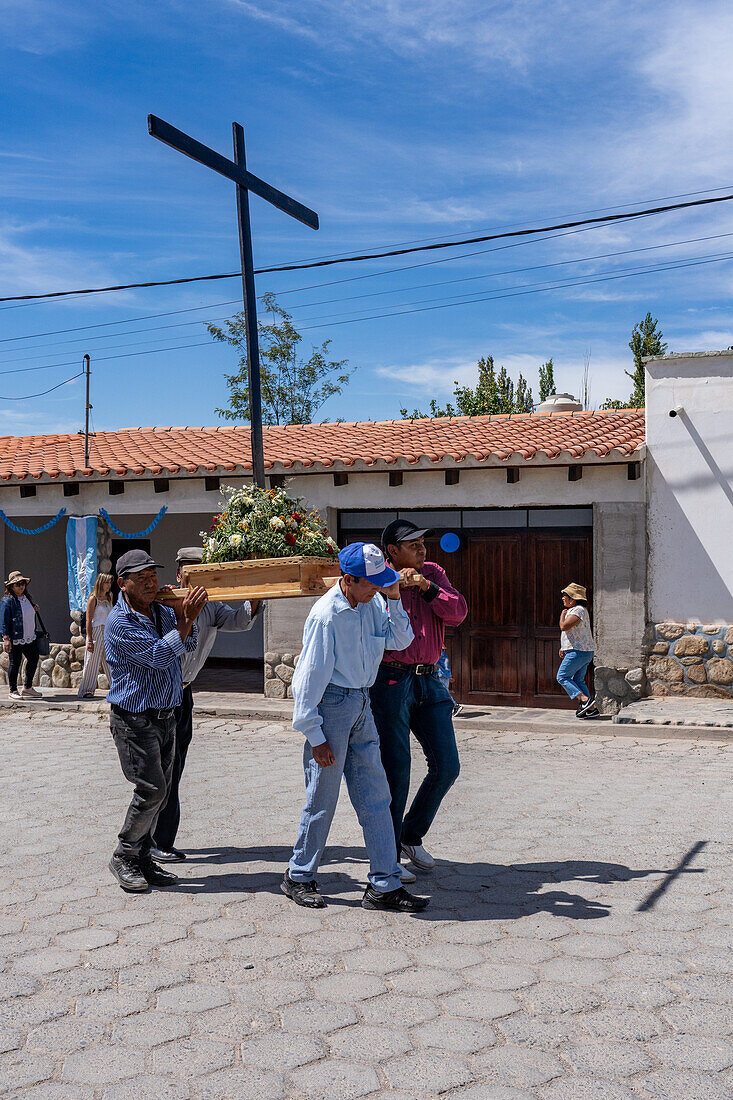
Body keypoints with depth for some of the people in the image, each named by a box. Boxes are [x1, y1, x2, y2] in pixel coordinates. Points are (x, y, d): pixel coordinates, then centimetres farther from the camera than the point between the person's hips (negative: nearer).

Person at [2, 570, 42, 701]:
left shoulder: (27, 597, 12)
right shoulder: (8, 601, -12)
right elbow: (4, 621, -16)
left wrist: (34, 608, 8)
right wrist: (6, 638, -21)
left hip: (30, 638, 8)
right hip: (15, 639, -8)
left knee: (33, 659, 12)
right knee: (15, 663, 1)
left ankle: (28, 687, 27)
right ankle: (13, 690, 14)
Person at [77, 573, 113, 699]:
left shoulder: (109, 598, 12)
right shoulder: (93, 599, -7)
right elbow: (88, 621, -10)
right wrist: (90, 640, -15)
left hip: (108, 633, 6)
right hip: (96, 632, -6)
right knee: (92, 662, -1)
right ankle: (86, 690, 7)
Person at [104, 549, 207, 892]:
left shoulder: (163, 612, 11)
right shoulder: (119, 623, -14)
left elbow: (188, 645, 6)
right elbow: (158, 655, -20)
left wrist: (185, 614, -11)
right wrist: (186, 620, -24)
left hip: (166, 716, 7)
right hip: (135, 719, -7)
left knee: (160, 790, 9)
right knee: (151, 789, -10)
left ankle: (141, 858, 19)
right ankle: (123, 857, 8)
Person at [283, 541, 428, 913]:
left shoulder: (372, 603, 3)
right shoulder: (326, 614, -19)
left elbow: (401, 640, 11)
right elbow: (309, 679, -16)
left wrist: (393, 598, -3)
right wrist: (315, 736, -15)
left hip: (361, 705, 7)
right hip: (331, 705, -7)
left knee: (375, 797, 7)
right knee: (322, 799, 3)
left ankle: (384, 885, 13)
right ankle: (298, 877, 22)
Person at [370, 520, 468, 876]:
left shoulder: (433, 573, 13)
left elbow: (457, 613, 1)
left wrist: (427, 587, -10)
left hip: (428, 680, 5)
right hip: (390, 681, -5)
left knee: (446, 766, 4)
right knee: (395, 769, -1)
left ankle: (412, 836, 24)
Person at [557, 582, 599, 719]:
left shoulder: (578, 610, -15)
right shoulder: (576, 610, 19)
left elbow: (564, 626, -26)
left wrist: (563, 614, -7)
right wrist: (564, 648, 21)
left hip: (578, 651, -10)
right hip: (586, 652, 10)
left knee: (562, 677, -5)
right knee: (578, 680, 13)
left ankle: (585, 700, -15)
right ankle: (592, 709, 10)